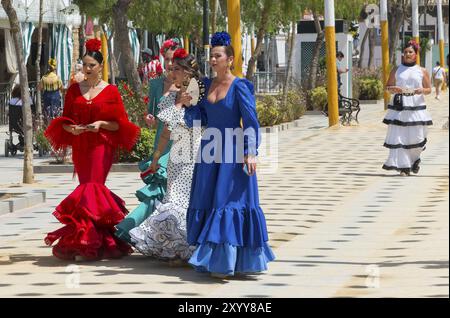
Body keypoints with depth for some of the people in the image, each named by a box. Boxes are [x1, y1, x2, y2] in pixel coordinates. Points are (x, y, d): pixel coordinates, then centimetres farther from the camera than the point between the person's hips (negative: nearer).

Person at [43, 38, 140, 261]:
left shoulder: (110, 91, 0)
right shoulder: (74, 90, 10)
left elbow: (120, 124, 1)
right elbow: (65, 120, 12)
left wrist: (102, 124, -16)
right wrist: (71, 128, -9)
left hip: (102, 146, -4)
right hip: (80, 147, 4)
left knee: (91, 187, -12)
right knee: (90, 187, 5)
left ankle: (86, 244, -13)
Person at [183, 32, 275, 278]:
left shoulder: (239, 86, -9)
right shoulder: (206, 85, 10)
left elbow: (251, 121, -12)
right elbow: (196, 119, 13)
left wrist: (250, 153, -19)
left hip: (233, 153, -7)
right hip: (210, 152, 7)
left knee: (230, 202, -7)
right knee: (206, 203, 6)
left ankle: (228, 262, -6)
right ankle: (212, 259, 12)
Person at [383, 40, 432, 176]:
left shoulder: (422, 71, 8)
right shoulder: (397, 70, 10)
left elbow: (429, 89, 10)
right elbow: (388, 86, 13)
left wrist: (421, 90, -12)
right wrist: (393, 89, -10)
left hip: (416, 107, 0)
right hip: (399, 107, 0)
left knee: (416, 135, -1)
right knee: (398, 136, -8)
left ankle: (415, 159, 28)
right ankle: (403, 166, -5)